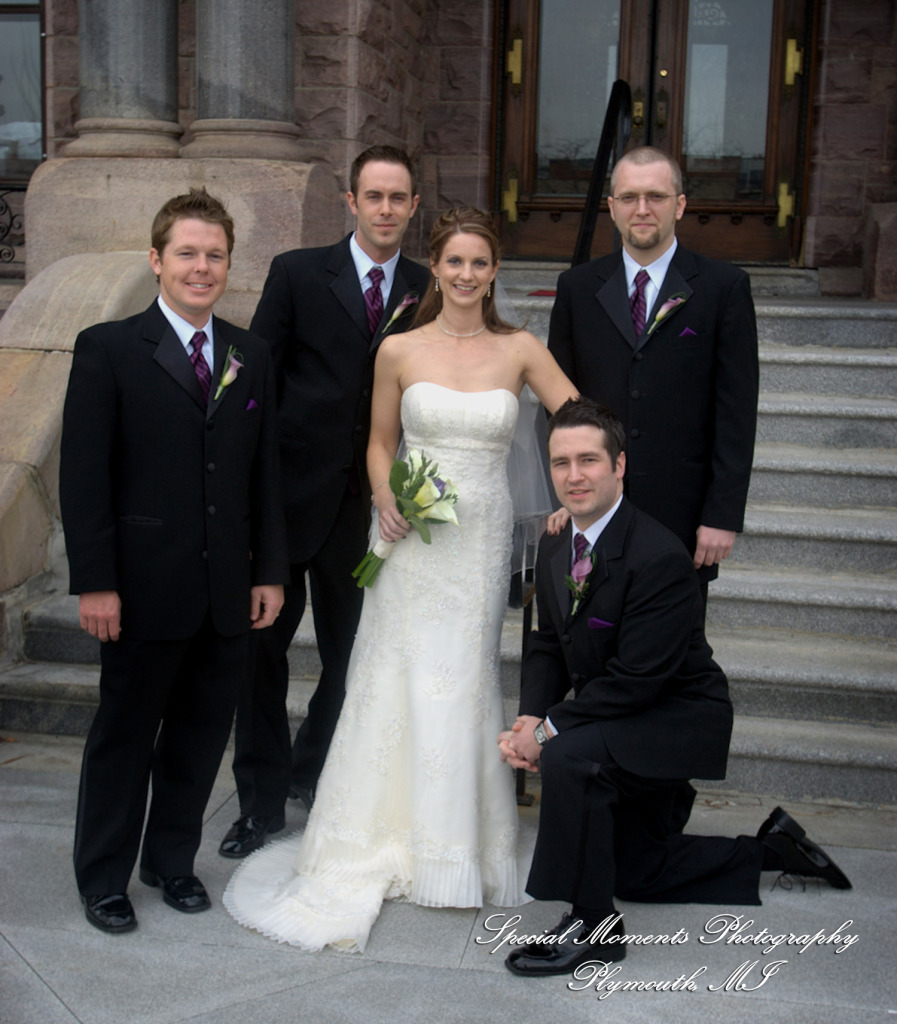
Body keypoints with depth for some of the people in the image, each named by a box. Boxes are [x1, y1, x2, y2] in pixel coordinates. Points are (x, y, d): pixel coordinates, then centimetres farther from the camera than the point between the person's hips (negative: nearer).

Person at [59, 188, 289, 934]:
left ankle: (174, 859, 33)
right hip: (146, 588, -4)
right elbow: (84, 475, -8)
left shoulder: (252, 357, 9)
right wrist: (94, 582, -12)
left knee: (202, 733, 14)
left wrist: (270, 571, 7)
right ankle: (104, 878, 26)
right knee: (124, 733, 10)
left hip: (228, 589, 4)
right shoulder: (108, 350, -4)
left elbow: (265, 474, 10)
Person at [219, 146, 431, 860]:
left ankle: (313, 773, 35)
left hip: (367, 504, 2)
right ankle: (263, 800, 20)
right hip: (289, 494, -2)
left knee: (351, 653, 13)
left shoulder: (428, 292, 5)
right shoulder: (298, 273, -1)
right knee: (262, 646, 5)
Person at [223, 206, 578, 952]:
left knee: (464, 684, 6)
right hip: (414, 538, 0)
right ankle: (377, 843, 18)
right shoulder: (399, 352, 1)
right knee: (400, 680, 2)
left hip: (483, 541, 0)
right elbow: (380, 442, 9)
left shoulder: (521, 351, 1)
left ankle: (457, 849, 23)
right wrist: (386, 498, -9)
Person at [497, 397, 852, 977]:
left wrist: (551, 729, -25)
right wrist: (530, 719, -13)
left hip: (678, 720, -9)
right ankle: (771, 850, 39)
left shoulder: (659, 557, -29)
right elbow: (548, 645, 5)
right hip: (618, 721, 9)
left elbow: (637, 678, -30)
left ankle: (592, 925, -18)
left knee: (567, 758, -35)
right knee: (637, 874, 19)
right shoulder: (556, 550, -2)